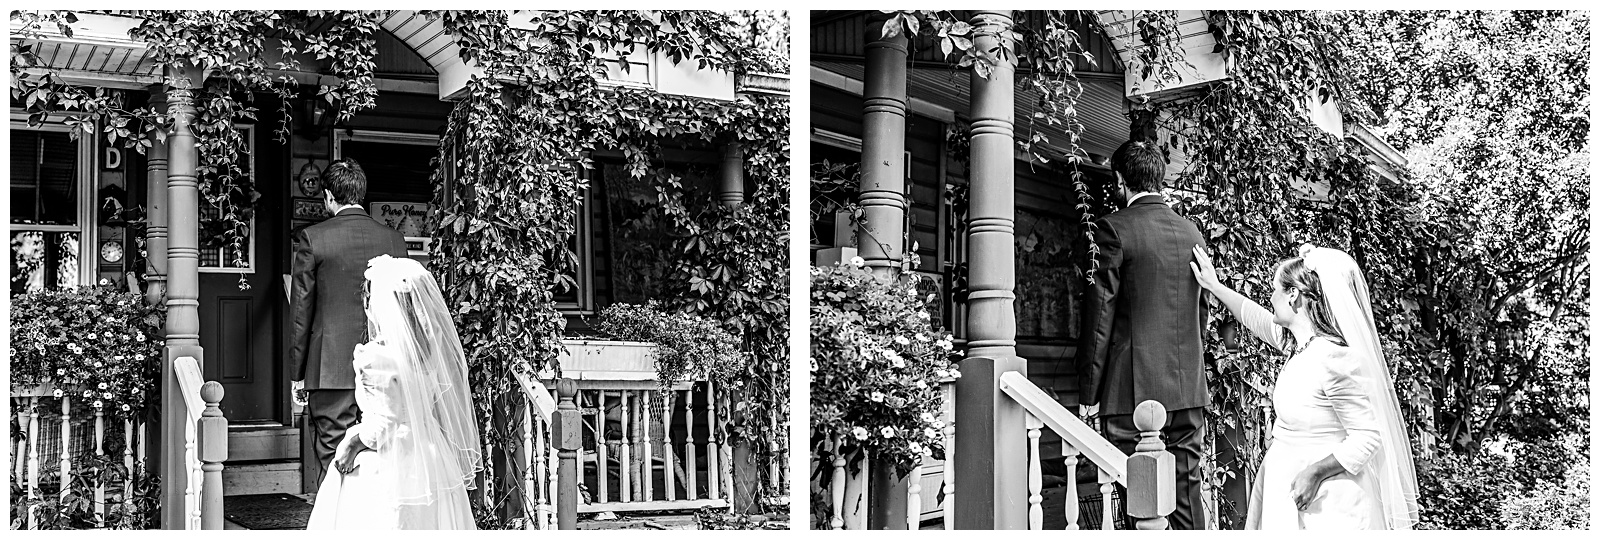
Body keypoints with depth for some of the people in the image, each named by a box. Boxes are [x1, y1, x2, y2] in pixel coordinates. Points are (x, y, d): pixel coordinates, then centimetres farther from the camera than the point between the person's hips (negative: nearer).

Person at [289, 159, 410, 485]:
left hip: (331, 371, -3)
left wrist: (298, 374, 5)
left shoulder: (312, 239, -5)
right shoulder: (394, 241, 5)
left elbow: (301, 312, -3)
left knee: (334, 464, 0)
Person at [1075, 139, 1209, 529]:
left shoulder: (1114, 229, -7)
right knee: (1187, 494, 10)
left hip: (1134, 392, -6)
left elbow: (1100, 315, -9)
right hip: (1190, 390, 6)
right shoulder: (1192, 232, 12)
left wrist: (1088, 392, -4)